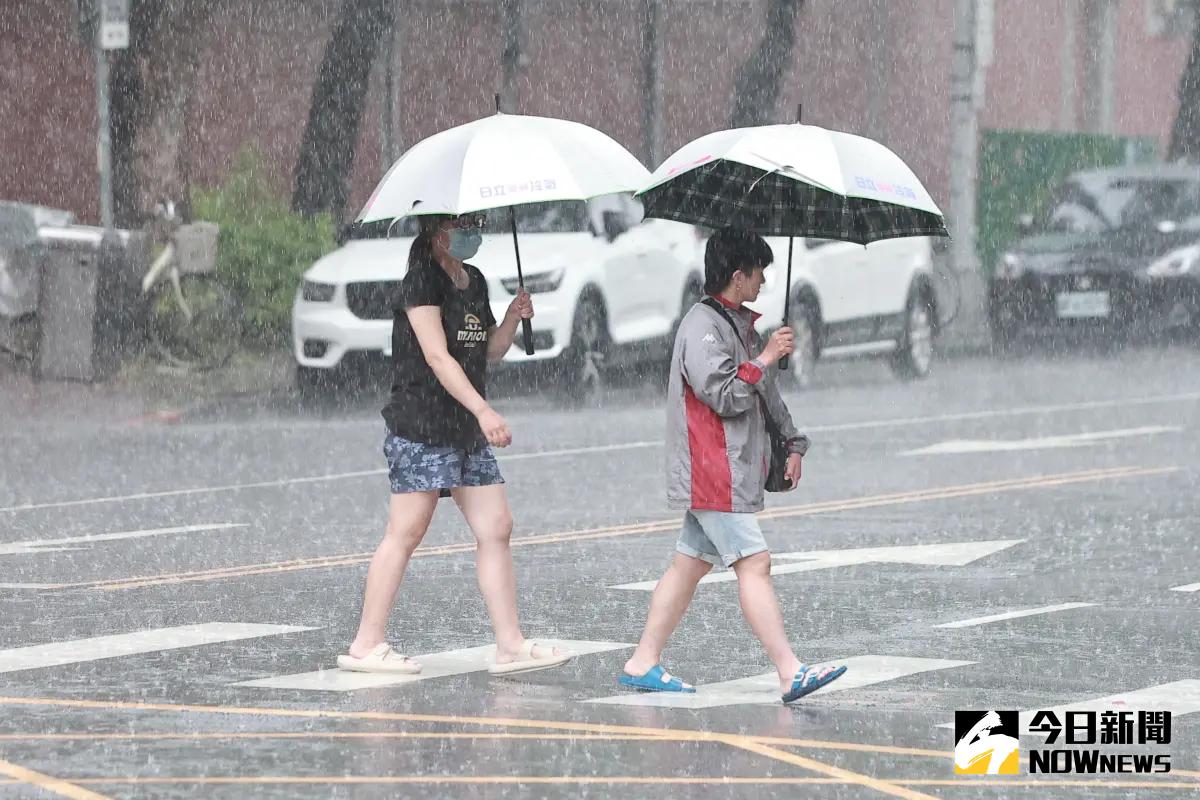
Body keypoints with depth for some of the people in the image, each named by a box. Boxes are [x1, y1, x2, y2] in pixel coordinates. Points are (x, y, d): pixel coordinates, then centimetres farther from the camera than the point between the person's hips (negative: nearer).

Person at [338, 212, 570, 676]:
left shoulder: (474, 282, 15)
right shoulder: (422, 283, -11)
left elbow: (490, 352, 22)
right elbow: (438, 357, -20)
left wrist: (513, 318, 2)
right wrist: (483, 410, -28)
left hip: (467, 431, 8)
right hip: (421, 428, -8)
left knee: (496, 529, 2)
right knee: (405, 533, -7)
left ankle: (510, 645, 2)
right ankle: (367, 645, -2)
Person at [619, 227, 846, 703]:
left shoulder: (739, 324, 19)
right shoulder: (702, 326, -13)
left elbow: (766, 394, 28)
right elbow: (723, 396, -21)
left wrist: (793, 444, 25)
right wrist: (764, 359, -12)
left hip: (734, 467, 10)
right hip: (714, 472, -10)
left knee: (690, 564, 11)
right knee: (753, 563, -13)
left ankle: (643, 663, 15)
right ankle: (789, 673, -18)